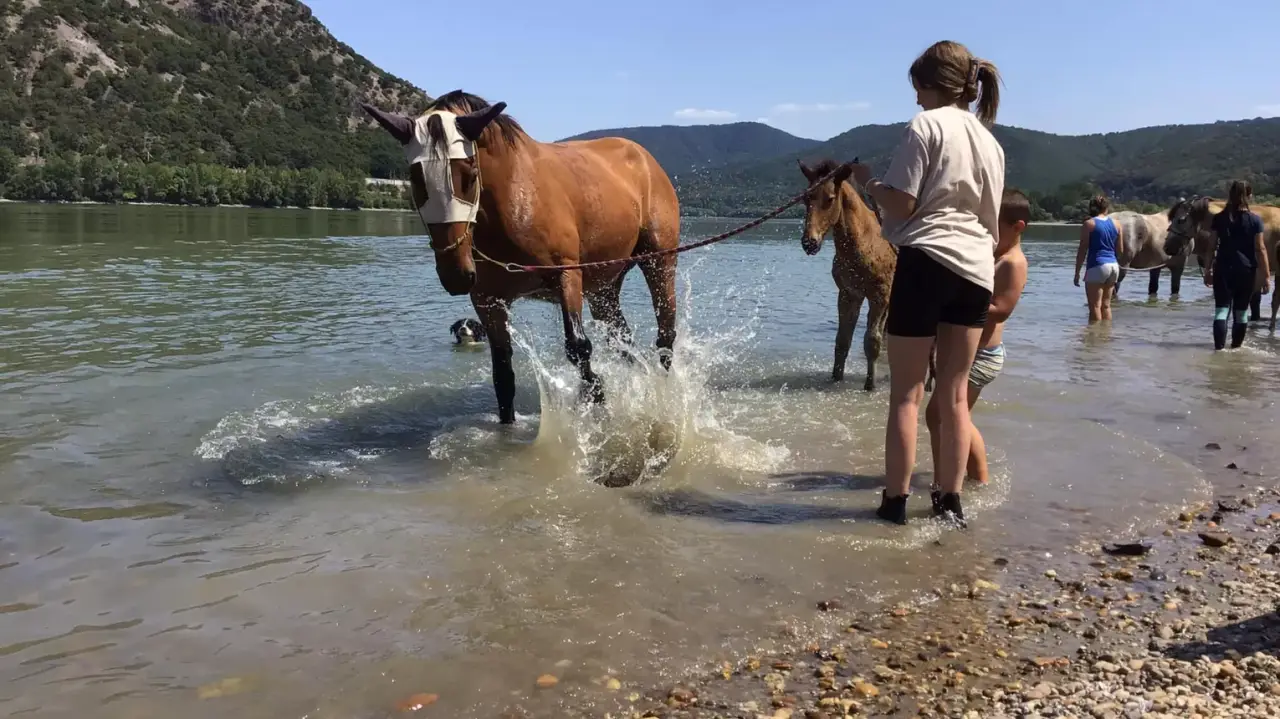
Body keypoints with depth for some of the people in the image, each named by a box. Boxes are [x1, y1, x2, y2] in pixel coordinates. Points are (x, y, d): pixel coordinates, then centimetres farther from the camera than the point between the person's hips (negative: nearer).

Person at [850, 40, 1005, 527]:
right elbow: (993, 221, 18)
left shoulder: (926, 126, -5)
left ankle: (895, 501, 3)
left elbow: (901, 204, -11)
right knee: (954, 392, 10)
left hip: (926, 261, -6)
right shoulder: (992, 143, 17)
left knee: (906, 392, 0)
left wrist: (867, 181, 6)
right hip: (976, 268, 6)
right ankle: (951, 501, 13)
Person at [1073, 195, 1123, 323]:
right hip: (1114, 265, 6)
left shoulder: (1089, 224, -4)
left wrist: (1077, 273, -4)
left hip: (1097, 266, -6)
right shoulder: (1116, 224, 11)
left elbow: (1082, 250, -7)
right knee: (1106, 305, 14)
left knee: (1095, 306, -4)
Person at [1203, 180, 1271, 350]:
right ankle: (1236, 347, 21)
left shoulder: (1219, 218, 0)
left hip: (1223, 270, 1)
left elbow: (1212, 247, 2)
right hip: (1247, 271, 0)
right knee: (1241, 311, 12)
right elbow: (1260, 249, -6)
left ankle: (1219, 347, -15)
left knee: (1221, 309, -2)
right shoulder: (1255, 220, -5)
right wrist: (1267, 276, -3)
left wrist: (1208, 269, 11)